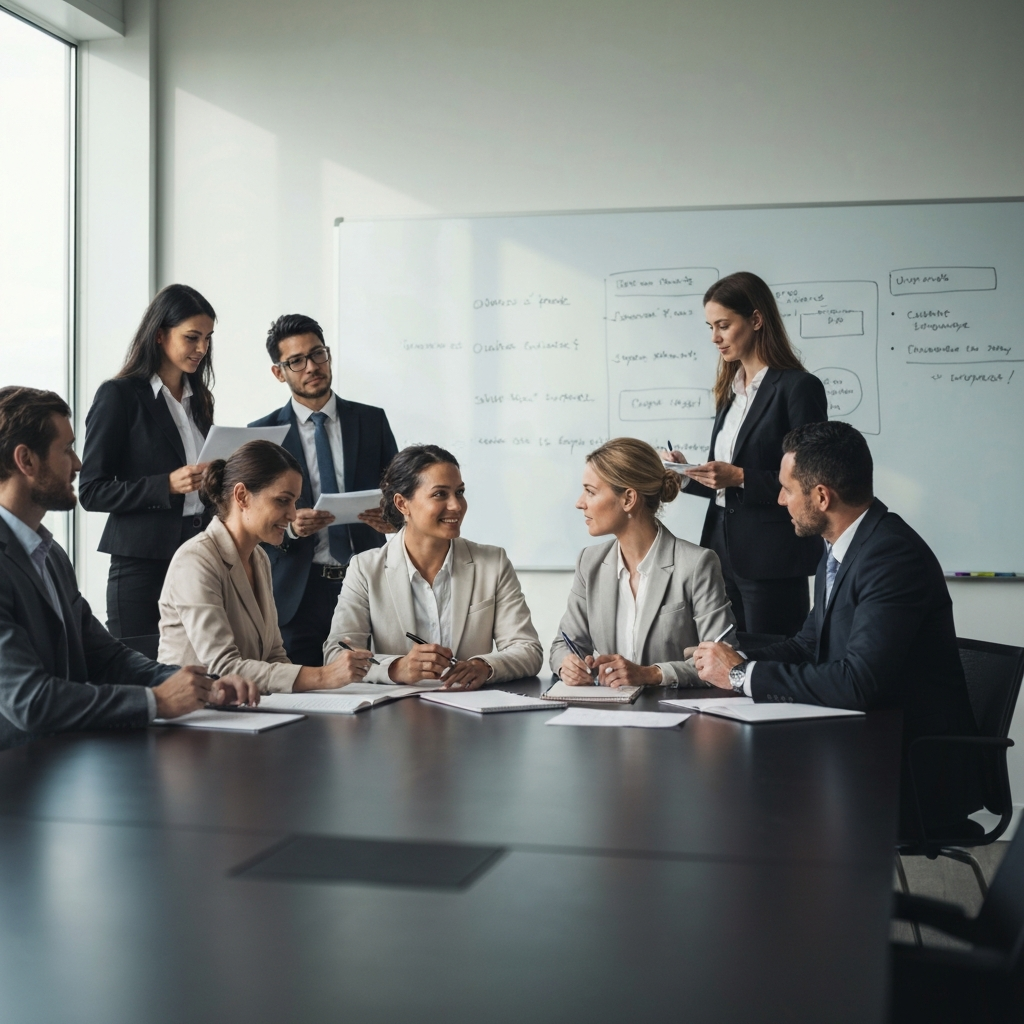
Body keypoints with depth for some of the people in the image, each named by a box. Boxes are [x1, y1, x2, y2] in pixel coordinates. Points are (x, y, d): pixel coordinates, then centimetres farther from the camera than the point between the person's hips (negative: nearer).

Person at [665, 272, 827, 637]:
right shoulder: (732, 390, 14)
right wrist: (690, 474, 2)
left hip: (771, 561, -7)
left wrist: (740, 478, -20)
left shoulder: (798, 387, -9)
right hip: (724, 551, 7)